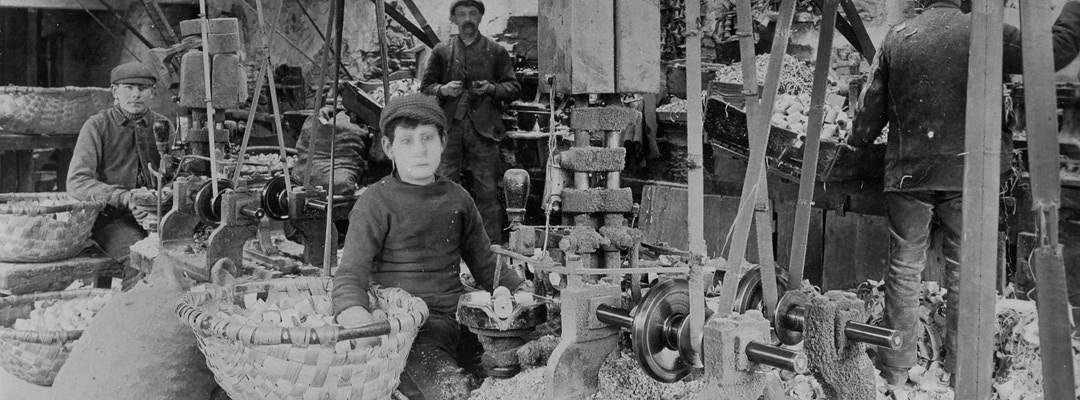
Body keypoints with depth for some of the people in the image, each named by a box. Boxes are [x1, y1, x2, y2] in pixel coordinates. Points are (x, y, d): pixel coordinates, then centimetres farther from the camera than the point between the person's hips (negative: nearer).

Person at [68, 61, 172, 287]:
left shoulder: (163, 126, 12)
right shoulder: (97, 126, 1)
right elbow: (76, 182, -8)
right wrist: (125, 198, -23)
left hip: (156, 216, 3)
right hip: (111, 218, -3)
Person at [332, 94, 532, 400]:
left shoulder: (456, 198, 13)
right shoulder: (376, 203, -1)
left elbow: (486, 264, 25)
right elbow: (350, 275, -6)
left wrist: (521, 289, 11)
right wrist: (354, 313, -26)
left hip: (459, 317, 6)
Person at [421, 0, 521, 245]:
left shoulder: (496, 52, 10)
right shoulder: (441, 51, 11)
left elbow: (514, 87, 9)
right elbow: (425, 87, 13)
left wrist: (492, 88, -10)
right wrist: (443, 90, -8)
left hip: (484, 130, -1)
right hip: (449, 126, 1)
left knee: (487, 189, -1)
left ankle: (492, 245, 6)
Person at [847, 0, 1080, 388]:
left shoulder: (896, 38, 1)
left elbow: (872, 108, 4)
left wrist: (856, 141, 22)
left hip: (908, 174, 1)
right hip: (966, 175, -1)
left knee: (904, 270, 8)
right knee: (964, 273, 8)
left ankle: (894, 371, 12)